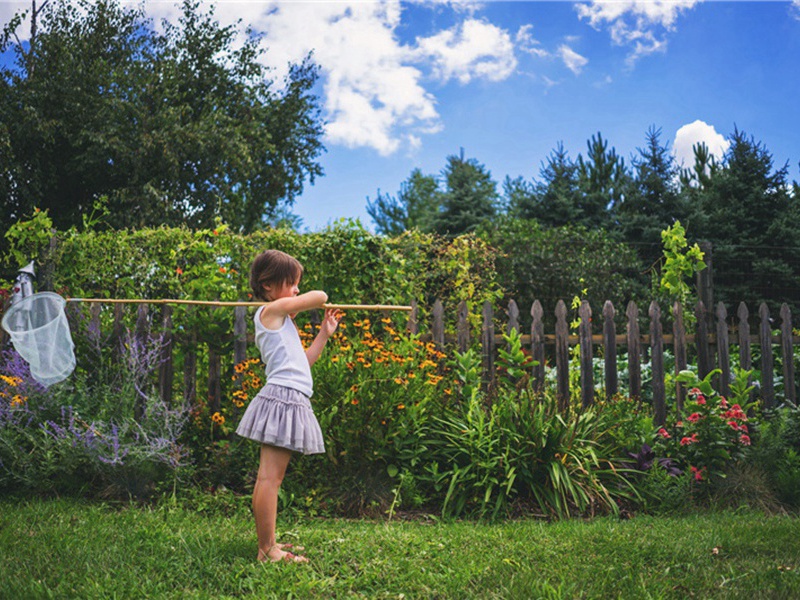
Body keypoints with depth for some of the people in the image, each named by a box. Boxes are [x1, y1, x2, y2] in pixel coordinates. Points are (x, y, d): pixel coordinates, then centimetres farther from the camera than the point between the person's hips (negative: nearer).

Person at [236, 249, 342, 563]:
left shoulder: (280, 319, 23)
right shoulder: (272, 309, -5)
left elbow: (302, 361, 24)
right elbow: (320, 297, -3)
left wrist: (324, 334, 25)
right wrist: (297, 302, 17)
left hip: (289, 401, 10)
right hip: (282, 398, -10)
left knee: (268, 477, 12)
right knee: (270, 477, -9)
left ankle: (267, 543, 17)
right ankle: (268, 550, -7)